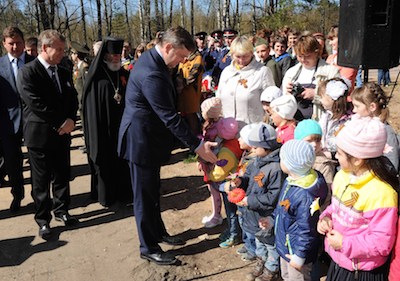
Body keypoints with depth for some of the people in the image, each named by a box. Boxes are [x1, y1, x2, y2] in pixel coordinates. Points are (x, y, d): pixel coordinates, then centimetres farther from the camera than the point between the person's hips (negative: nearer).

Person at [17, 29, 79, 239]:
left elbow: (73, 99, 13)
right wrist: (62, 122, -16)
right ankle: (43, 220, 20)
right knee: (41, 181, 6)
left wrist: (71, 120, -6)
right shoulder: (27, 72, -11)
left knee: (62, 176, 15)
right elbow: (36, 104, -19)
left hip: (62, 134, 6)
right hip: (40, 136, -6)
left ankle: (61, 210, 33)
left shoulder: (63, 73, 11)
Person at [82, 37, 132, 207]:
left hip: (121, 126, 4)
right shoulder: (96, 75, -6)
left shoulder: (123, 73, 7)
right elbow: (91, 106, -7)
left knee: (122, 159, 9)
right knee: (104, 160, 6)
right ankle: (106, 195, 22)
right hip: (103, 128, -4)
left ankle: (123, 192, 24)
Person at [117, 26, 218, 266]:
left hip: (148, 137, 10)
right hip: (142, 140, -10)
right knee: (145, 195, 5)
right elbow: (170, 118, -28)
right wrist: (198, 146, -23)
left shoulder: (151, 58, 4)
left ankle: (158, 232, 41)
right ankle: (149, 248, 21)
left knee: (152, 190, 23)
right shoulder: (152, 75, -29)